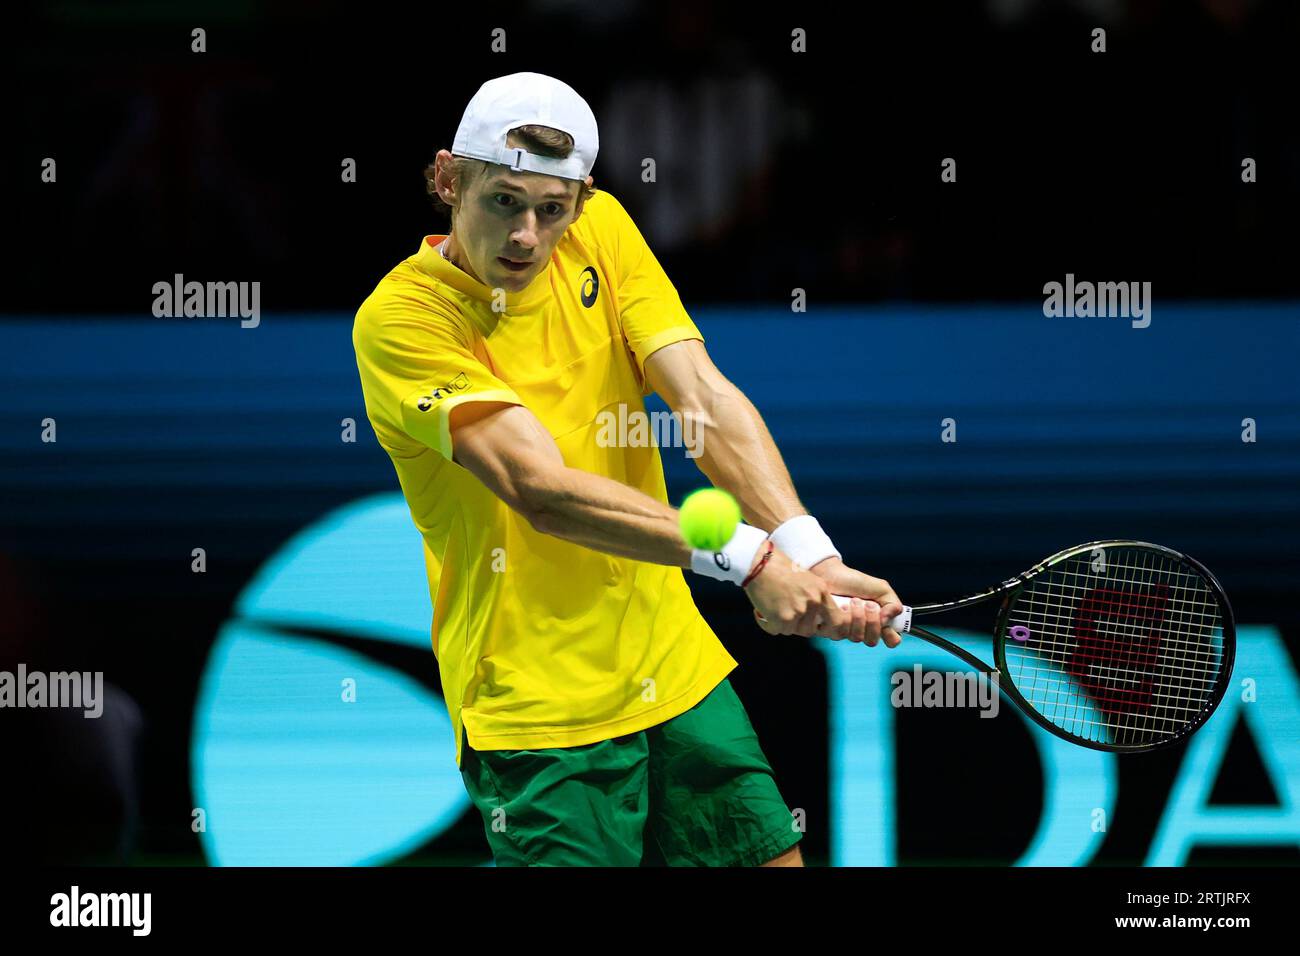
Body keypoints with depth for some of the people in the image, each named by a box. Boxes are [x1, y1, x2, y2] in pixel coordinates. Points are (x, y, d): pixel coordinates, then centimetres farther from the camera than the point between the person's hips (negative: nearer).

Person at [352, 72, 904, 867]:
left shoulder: (601, 231, 1)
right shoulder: (401, 318, -17)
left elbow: (705, 398, -10)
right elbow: (541, 489, -27)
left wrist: (808, 554, -27)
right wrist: (747, 559, -35)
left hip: (676, 666, 6)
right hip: (539, 709, -6)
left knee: (773, 857, 7)